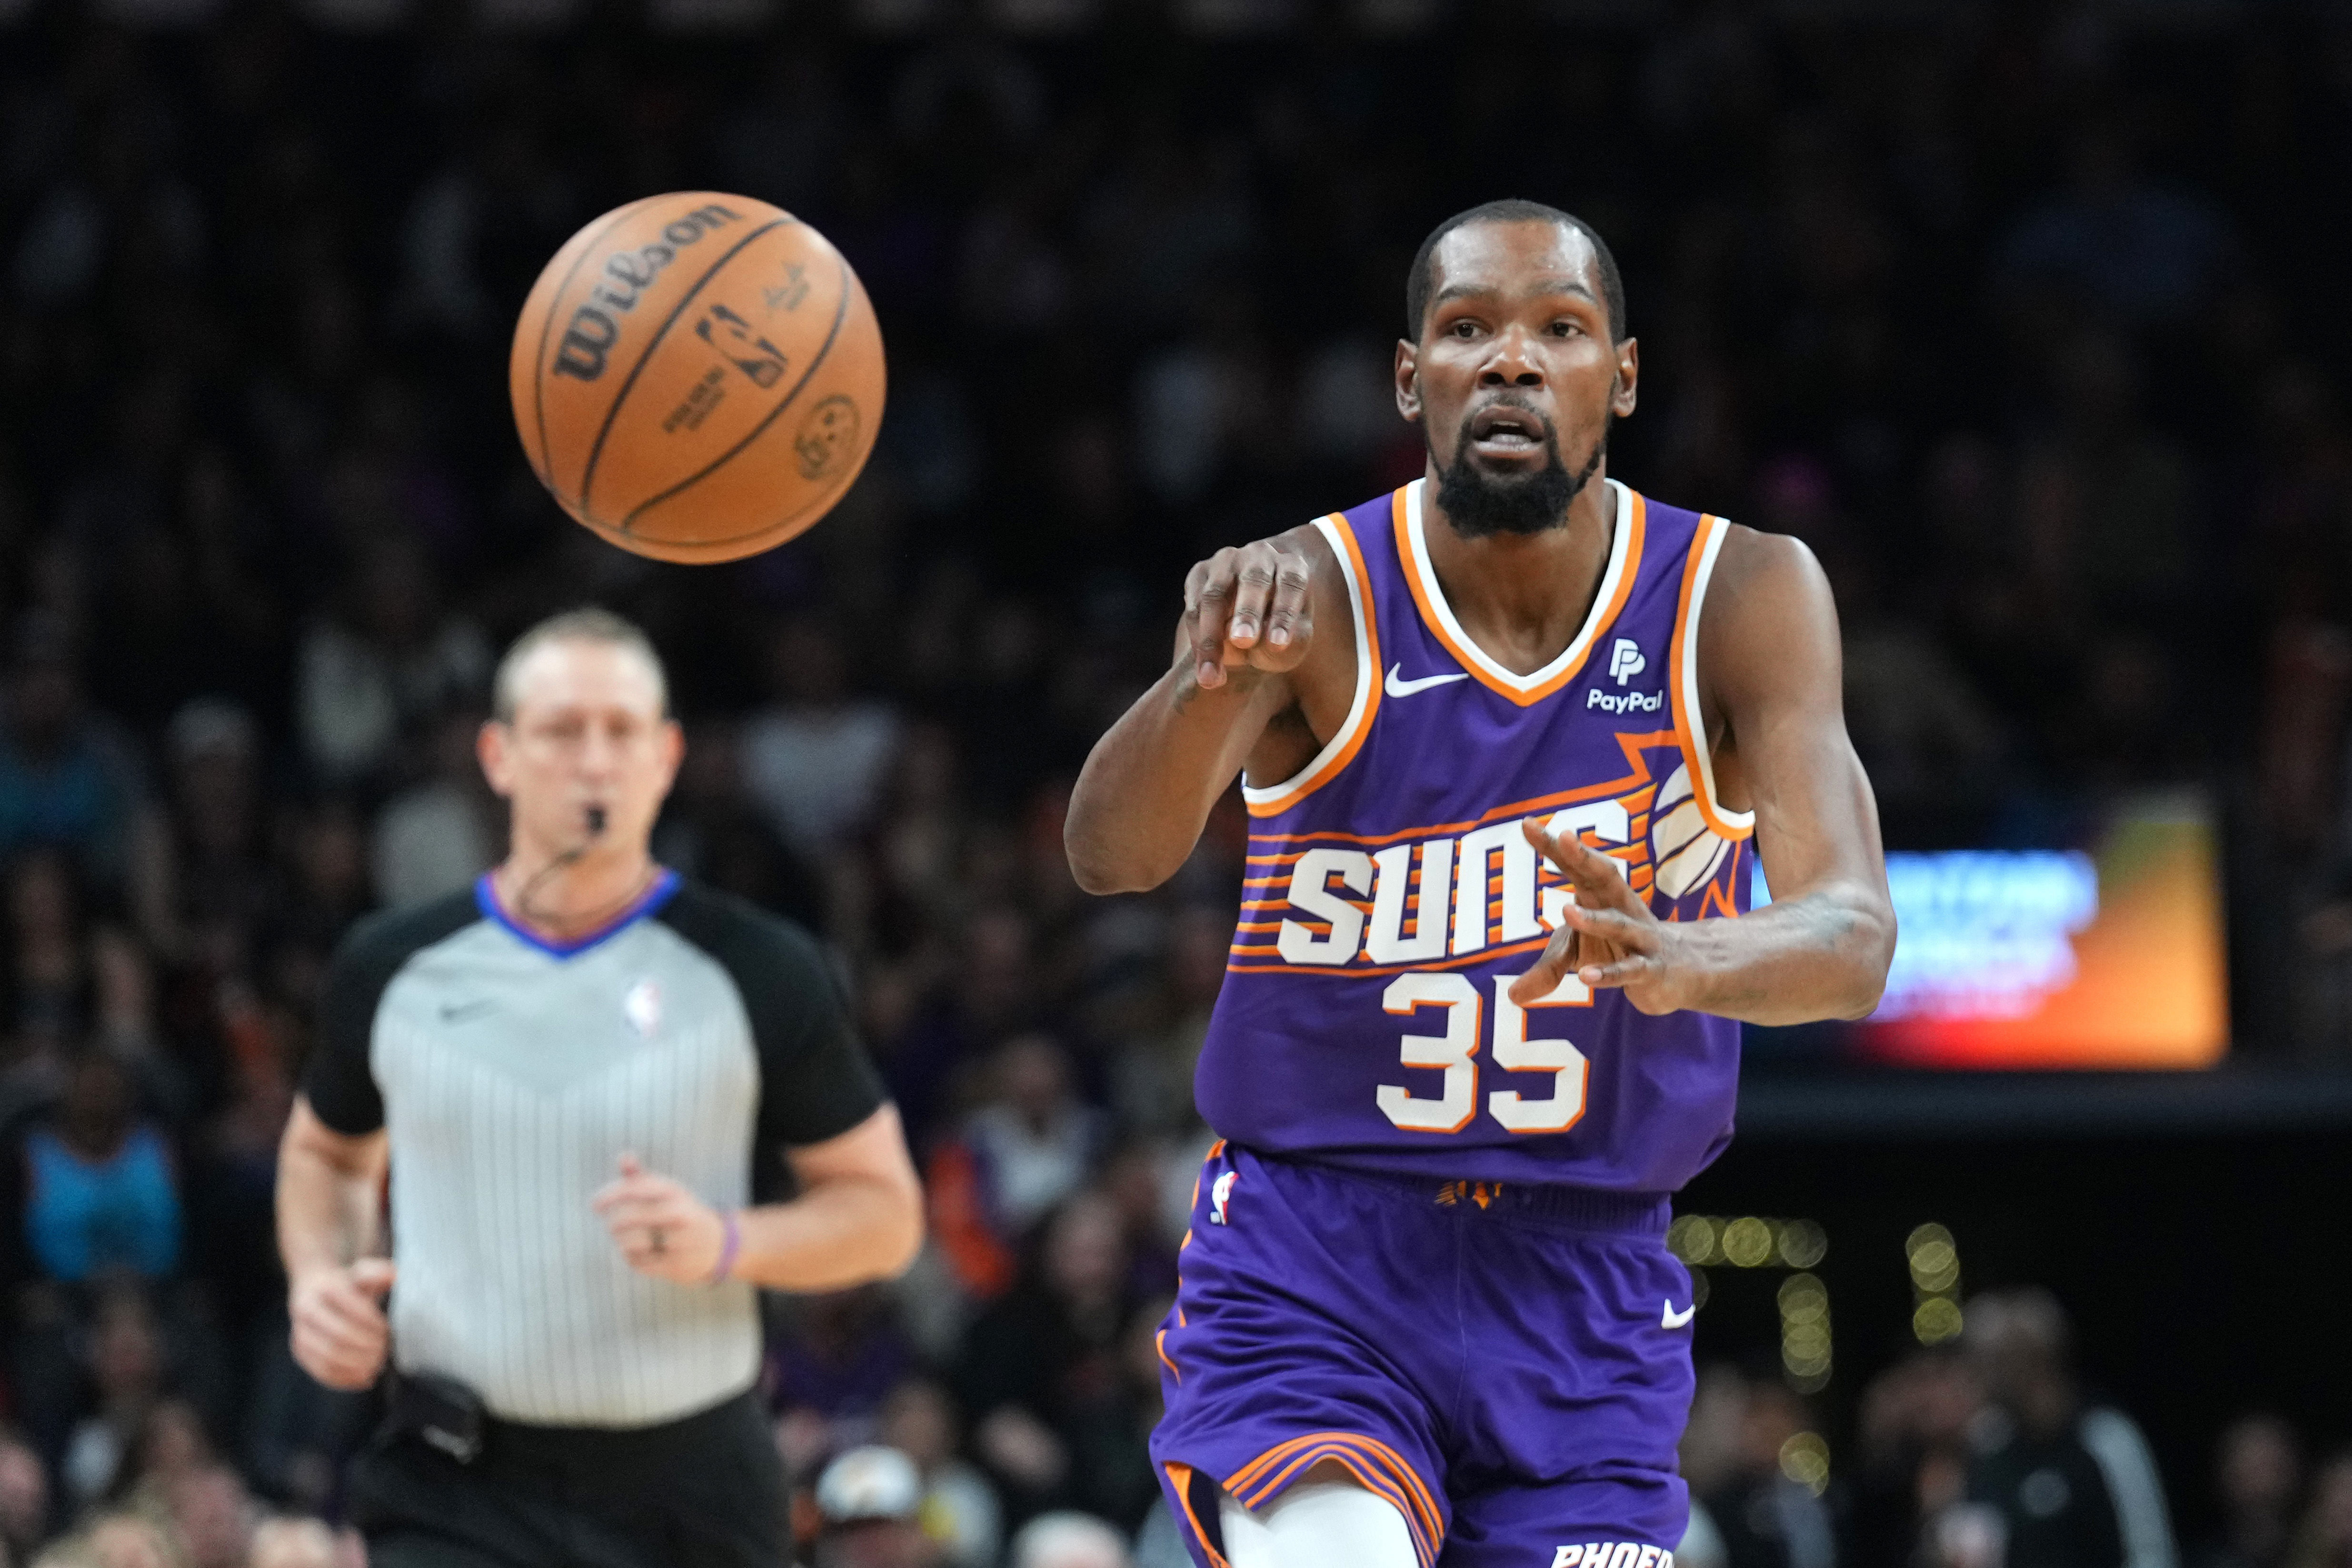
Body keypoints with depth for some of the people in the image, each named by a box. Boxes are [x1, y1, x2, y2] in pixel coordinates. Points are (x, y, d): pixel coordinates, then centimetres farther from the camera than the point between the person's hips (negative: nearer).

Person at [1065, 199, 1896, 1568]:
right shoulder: (1311, 596, -10)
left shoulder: (1743, 601, -7)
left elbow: (1854, 938, -19)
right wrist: (1209, 684, -49)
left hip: (1588, 1296, 2)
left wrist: (1678, 963, -42)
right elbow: (1111, 854, -27)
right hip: (1309, 1266, -2)